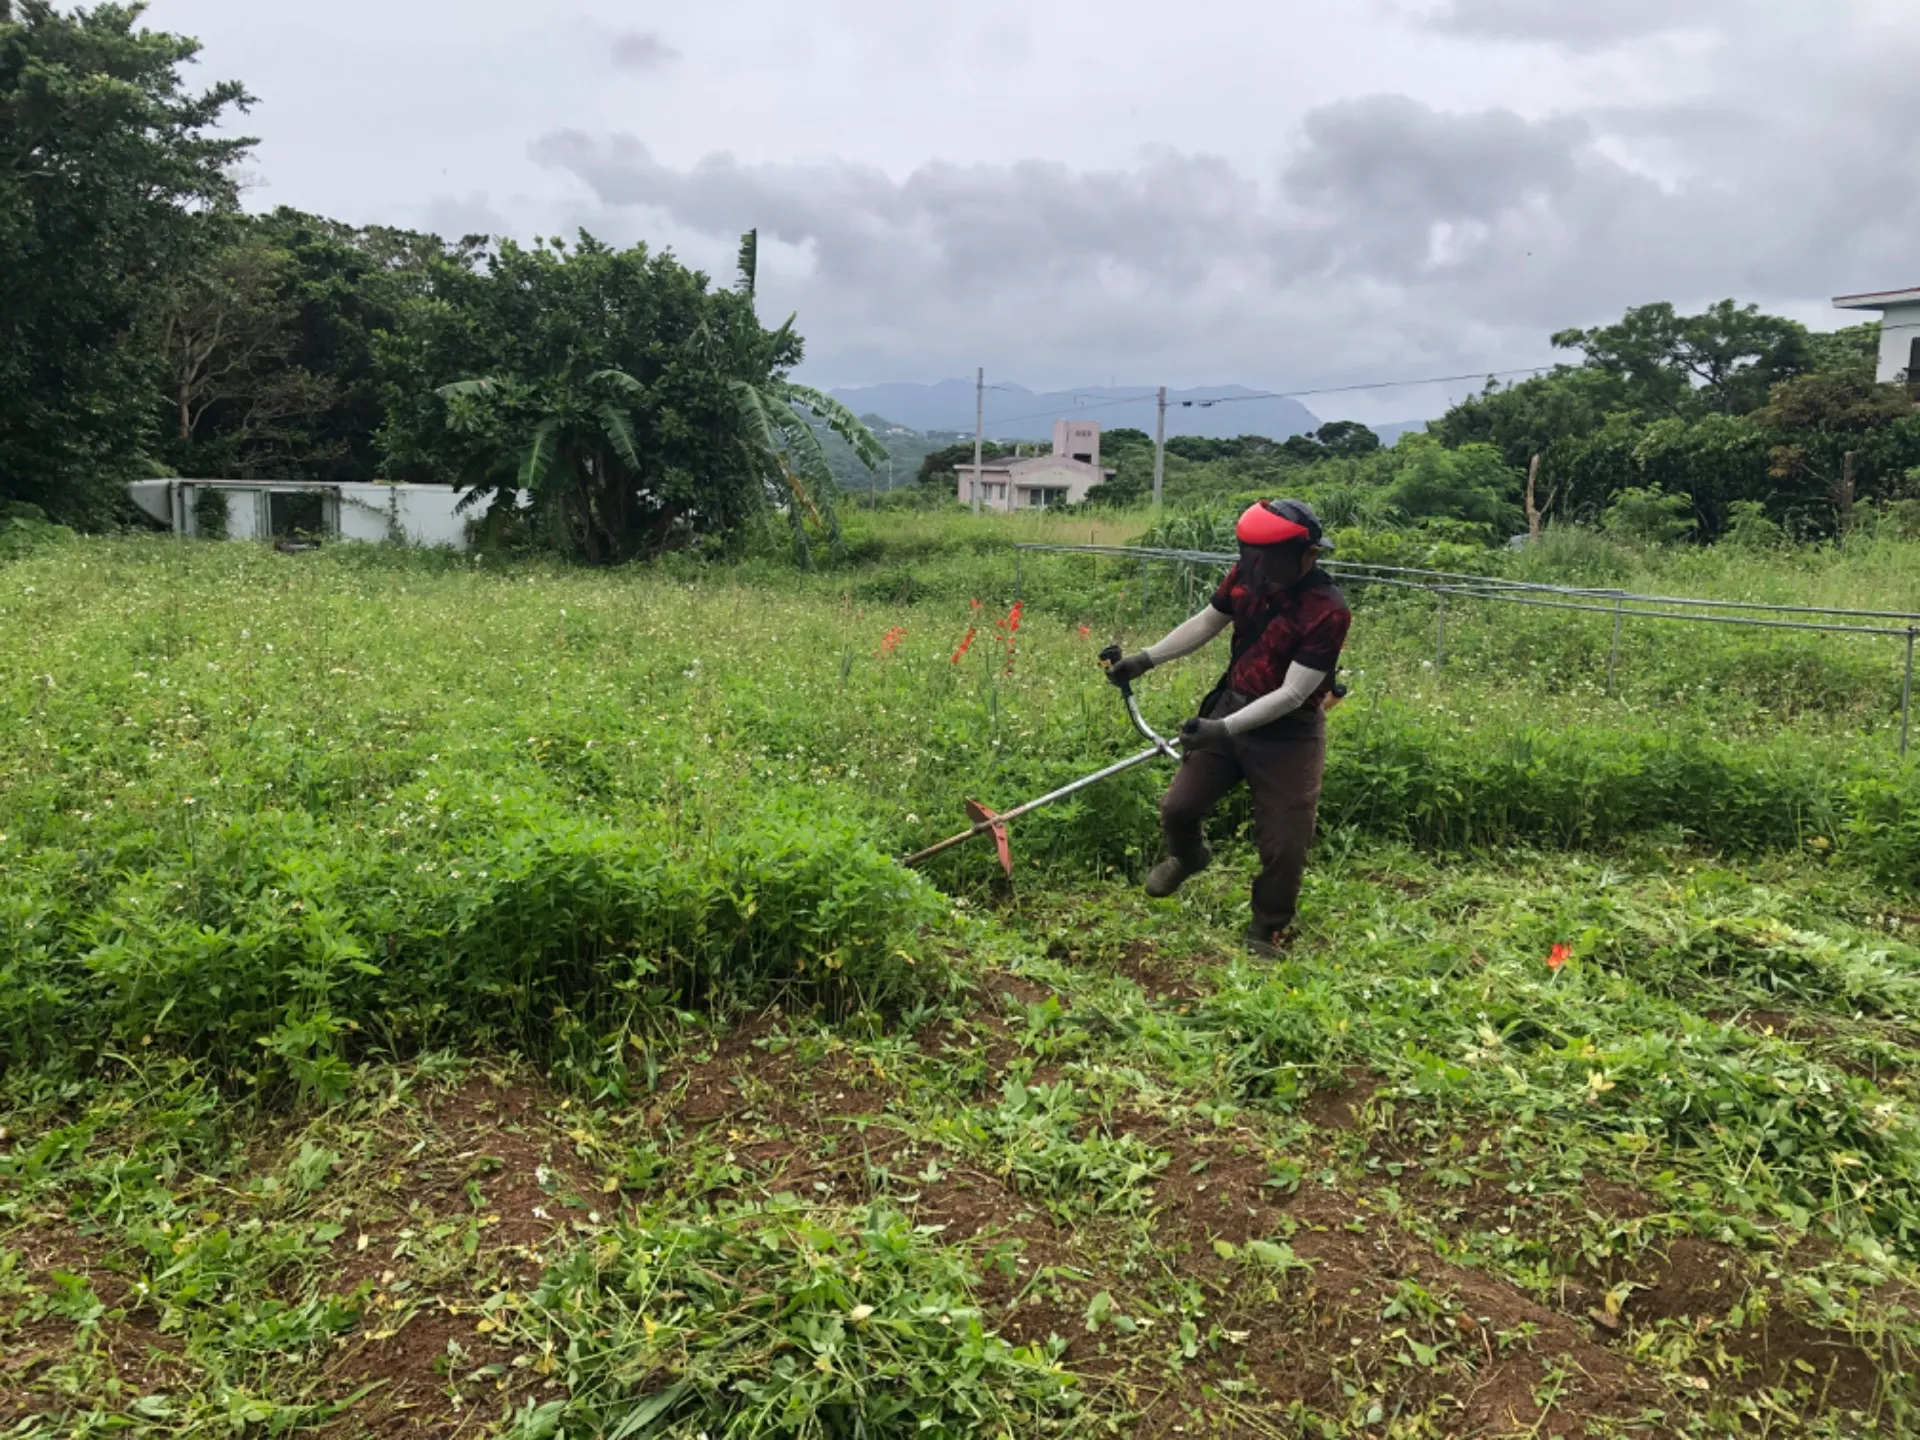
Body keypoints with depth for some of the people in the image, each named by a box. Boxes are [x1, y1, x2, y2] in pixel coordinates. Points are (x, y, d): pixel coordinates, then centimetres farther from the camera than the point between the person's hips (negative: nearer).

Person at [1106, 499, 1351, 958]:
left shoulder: (1328, 611, -26)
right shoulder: (1249, 571, -10)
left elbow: (1292, 694, -27)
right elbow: (1207, 622, 8)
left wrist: (1226, 729, -33)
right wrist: (1146, 659, 5)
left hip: (1288, 734, -5)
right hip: (1229, 709, 5)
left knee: (1283, 847, 0)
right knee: (1178, 808, 8)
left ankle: (1268, 934, 26)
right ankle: (1188, 857, 44)